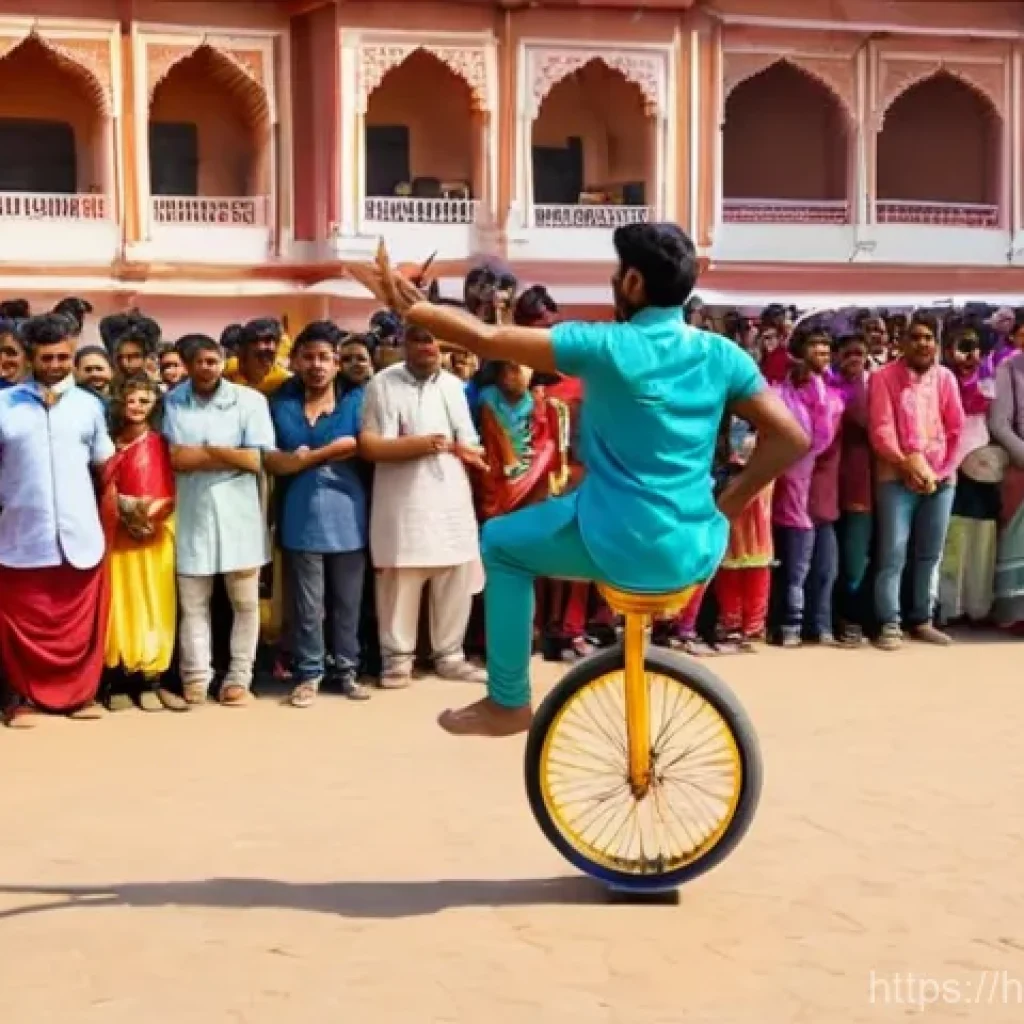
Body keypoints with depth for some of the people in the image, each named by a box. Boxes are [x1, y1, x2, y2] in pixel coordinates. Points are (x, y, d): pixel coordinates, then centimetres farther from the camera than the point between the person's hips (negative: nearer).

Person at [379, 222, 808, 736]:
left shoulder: (608, 346, -12)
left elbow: (487, 339, -10)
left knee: (501, 542, 18)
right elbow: (792, 438, 1)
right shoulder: (722, 354, 2)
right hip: (700, 551, 6)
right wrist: (725, 505, 7)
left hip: (623, 547, -6)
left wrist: (412, 308, 5)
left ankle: (508, 702, 18)